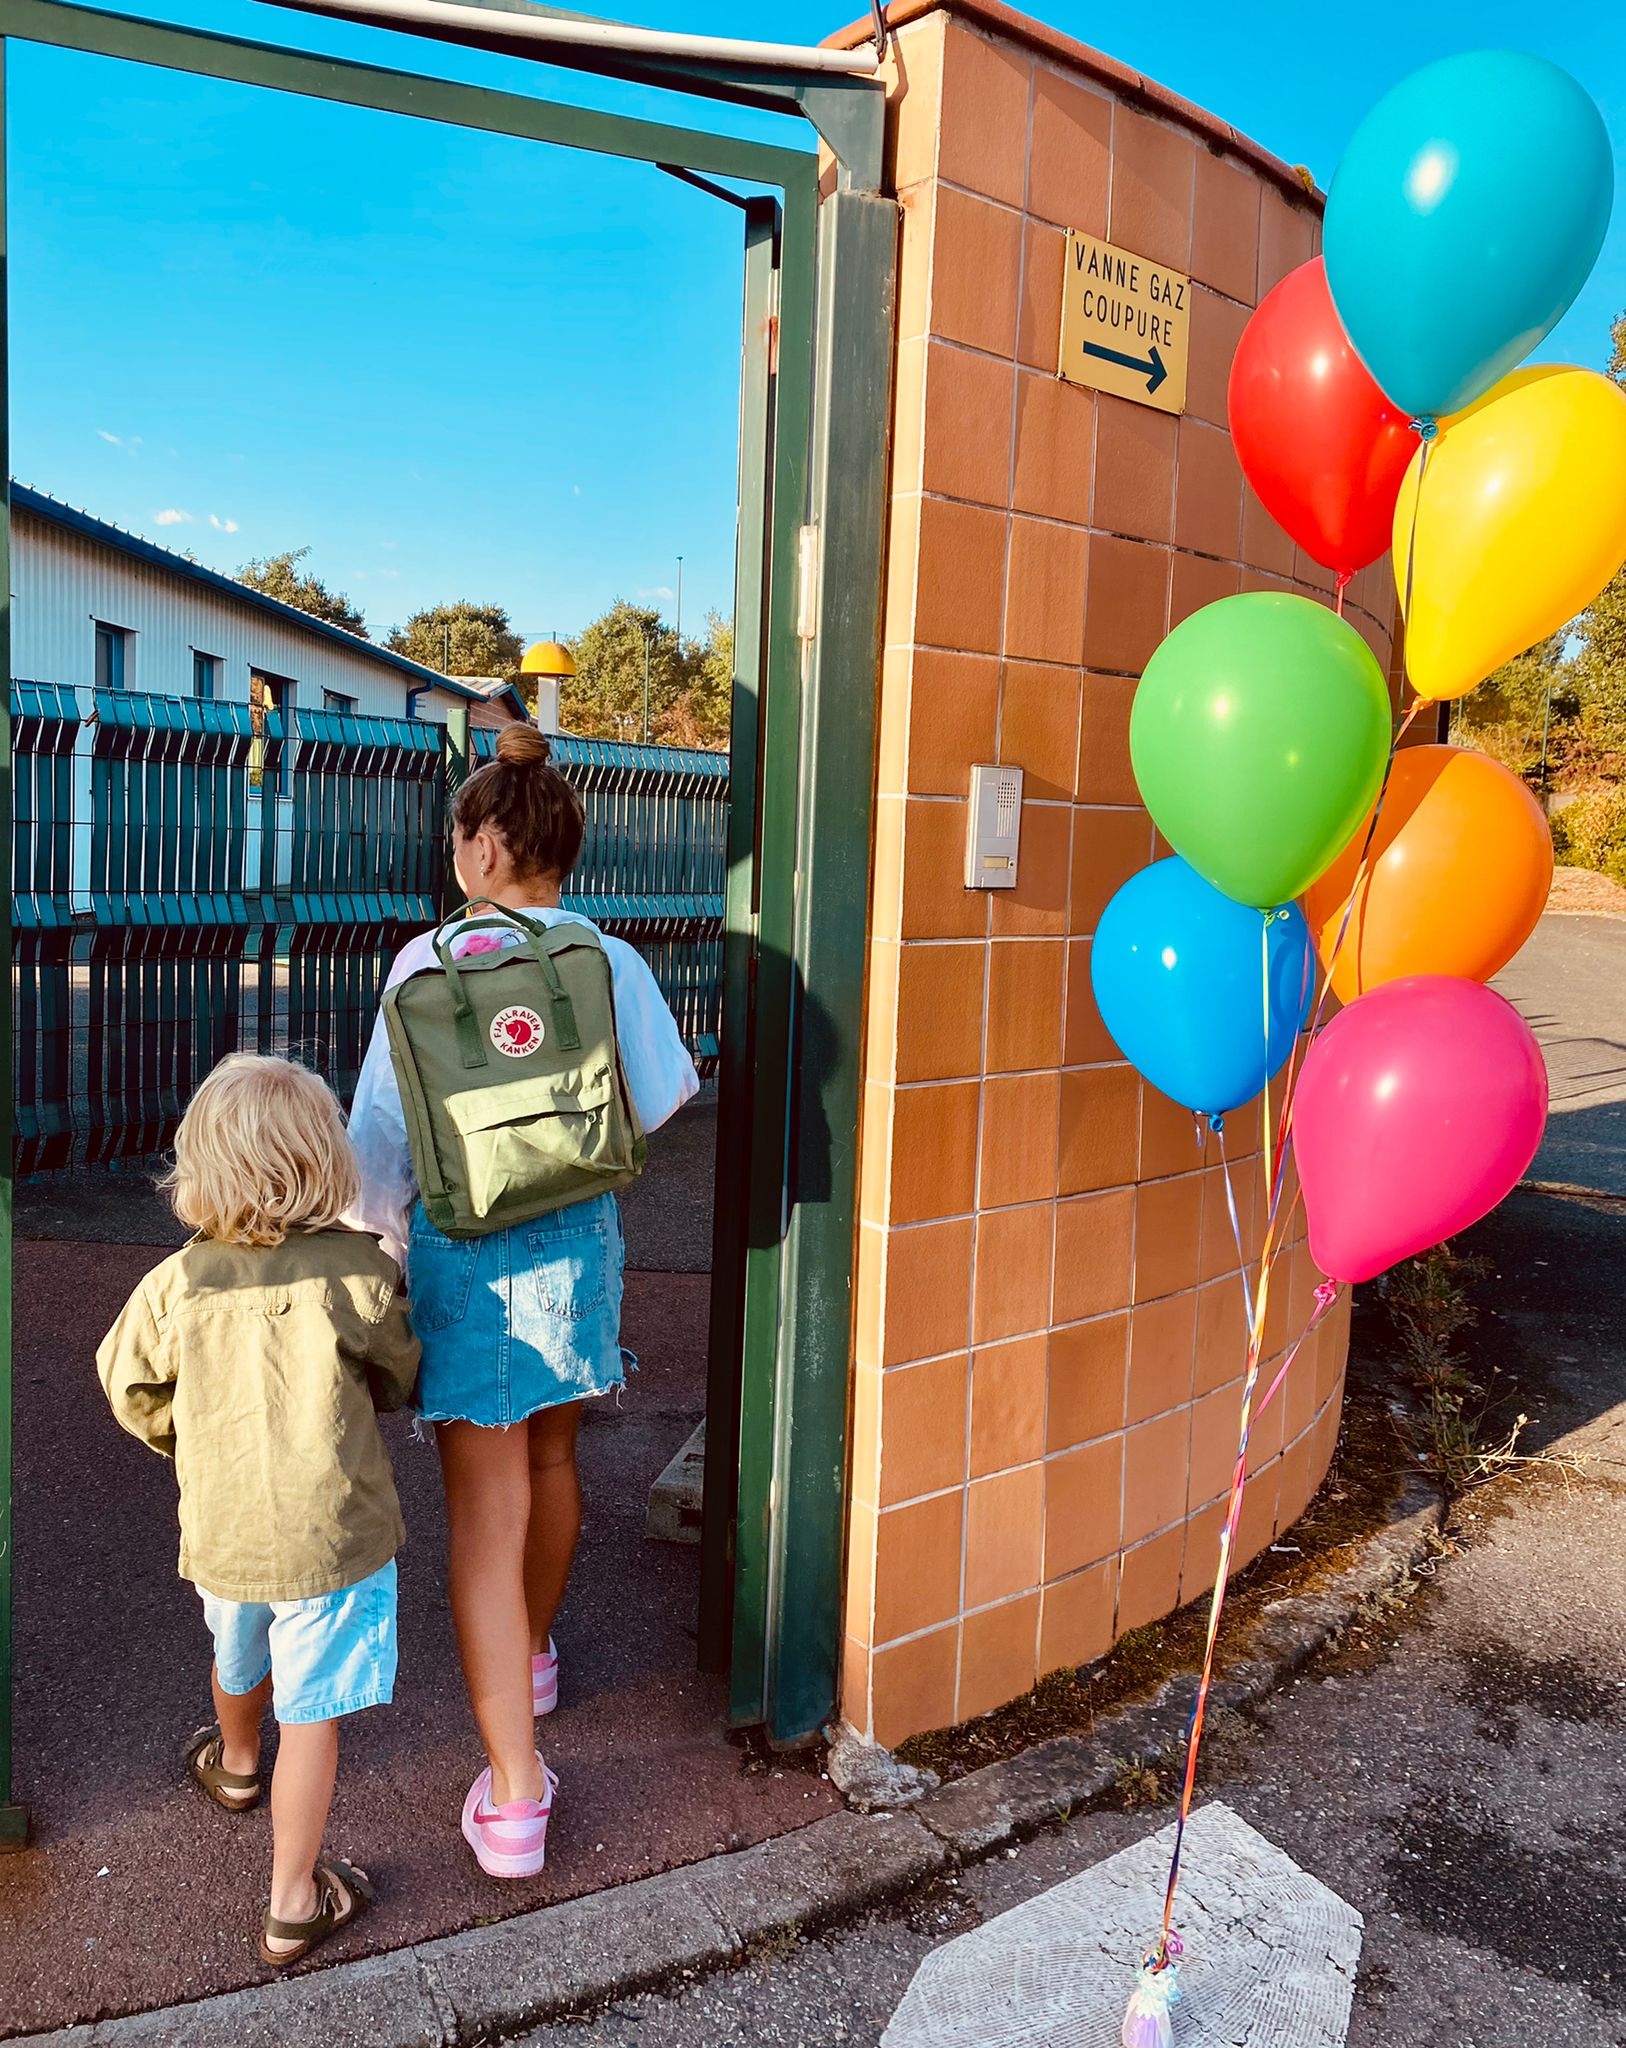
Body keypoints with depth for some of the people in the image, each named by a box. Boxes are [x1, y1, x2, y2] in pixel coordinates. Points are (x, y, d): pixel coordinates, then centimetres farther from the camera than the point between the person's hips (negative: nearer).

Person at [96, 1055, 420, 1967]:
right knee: (311, 1714, 9)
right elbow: (399, 1376, -3)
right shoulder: (357, 1273, -19)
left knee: (241, 1661, 32)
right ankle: (294, 1905, 20)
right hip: (329, 1538, -4)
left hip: (221, 1533, 4)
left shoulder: (177, 1284, -12)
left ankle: (235, 1763, 61)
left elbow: (130, 1385, 5)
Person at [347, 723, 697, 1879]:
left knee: (486, 1513, 2)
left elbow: (384, 1122, -9)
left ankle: (516, 1798, 6)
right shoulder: (612, 961, -6)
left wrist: (376, 1237, 8)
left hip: (463, 1255, -3)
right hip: (575, 1244, 4)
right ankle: (533, 1654, 50)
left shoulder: (430, 962, -13)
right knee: (552, 1459, 25)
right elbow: (665, 1098, 6)